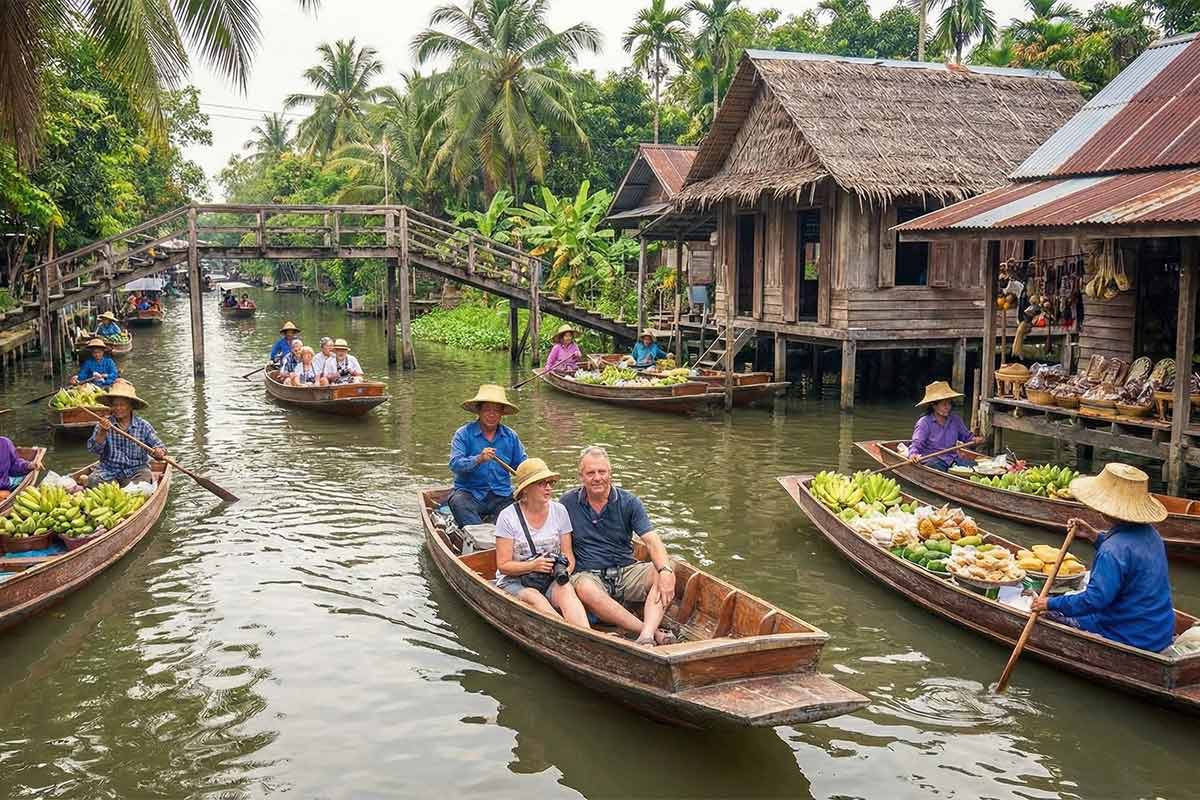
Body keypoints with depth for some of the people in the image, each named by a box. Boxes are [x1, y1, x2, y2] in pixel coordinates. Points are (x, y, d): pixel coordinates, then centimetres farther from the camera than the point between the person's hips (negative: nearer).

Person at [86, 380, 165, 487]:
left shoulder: (143, 426, 1)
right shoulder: (104, 424, 3)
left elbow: (159, 446, 1)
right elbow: (95, 449, -7)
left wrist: (159, 452, -23)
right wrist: (103, 432, -24)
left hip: (136, 471, -1)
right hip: (108, 471, 1)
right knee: (93, 481, -26)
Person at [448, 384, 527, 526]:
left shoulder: (511, 436, 11)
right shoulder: (463, 434, -1)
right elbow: (455, 464, -12)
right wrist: (478, 459, -30)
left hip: (502, 495, 2)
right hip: (469, 493, -2)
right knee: (458, 501, -34)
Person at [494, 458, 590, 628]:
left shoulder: (559, 511, 5)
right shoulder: (508, 516, -6)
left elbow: (568, 554, 8)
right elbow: (503, 566, -6)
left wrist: (566, 567, -15)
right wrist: (533, 565, -22)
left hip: (551, 580, 2)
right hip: (514, 581, -2)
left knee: (566, 590, -31)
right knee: (533, 597, -35)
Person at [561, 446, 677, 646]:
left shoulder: (629, 502, 2)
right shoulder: (567, 504, 3)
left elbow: (652, 541, -10)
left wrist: (665, 571, -27)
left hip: (626, 571, 2)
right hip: (588, 574, -2)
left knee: (662, 575, -25)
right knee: (585, 589, -37)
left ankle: (646, 638, -45)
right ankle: (654, 632, -40)